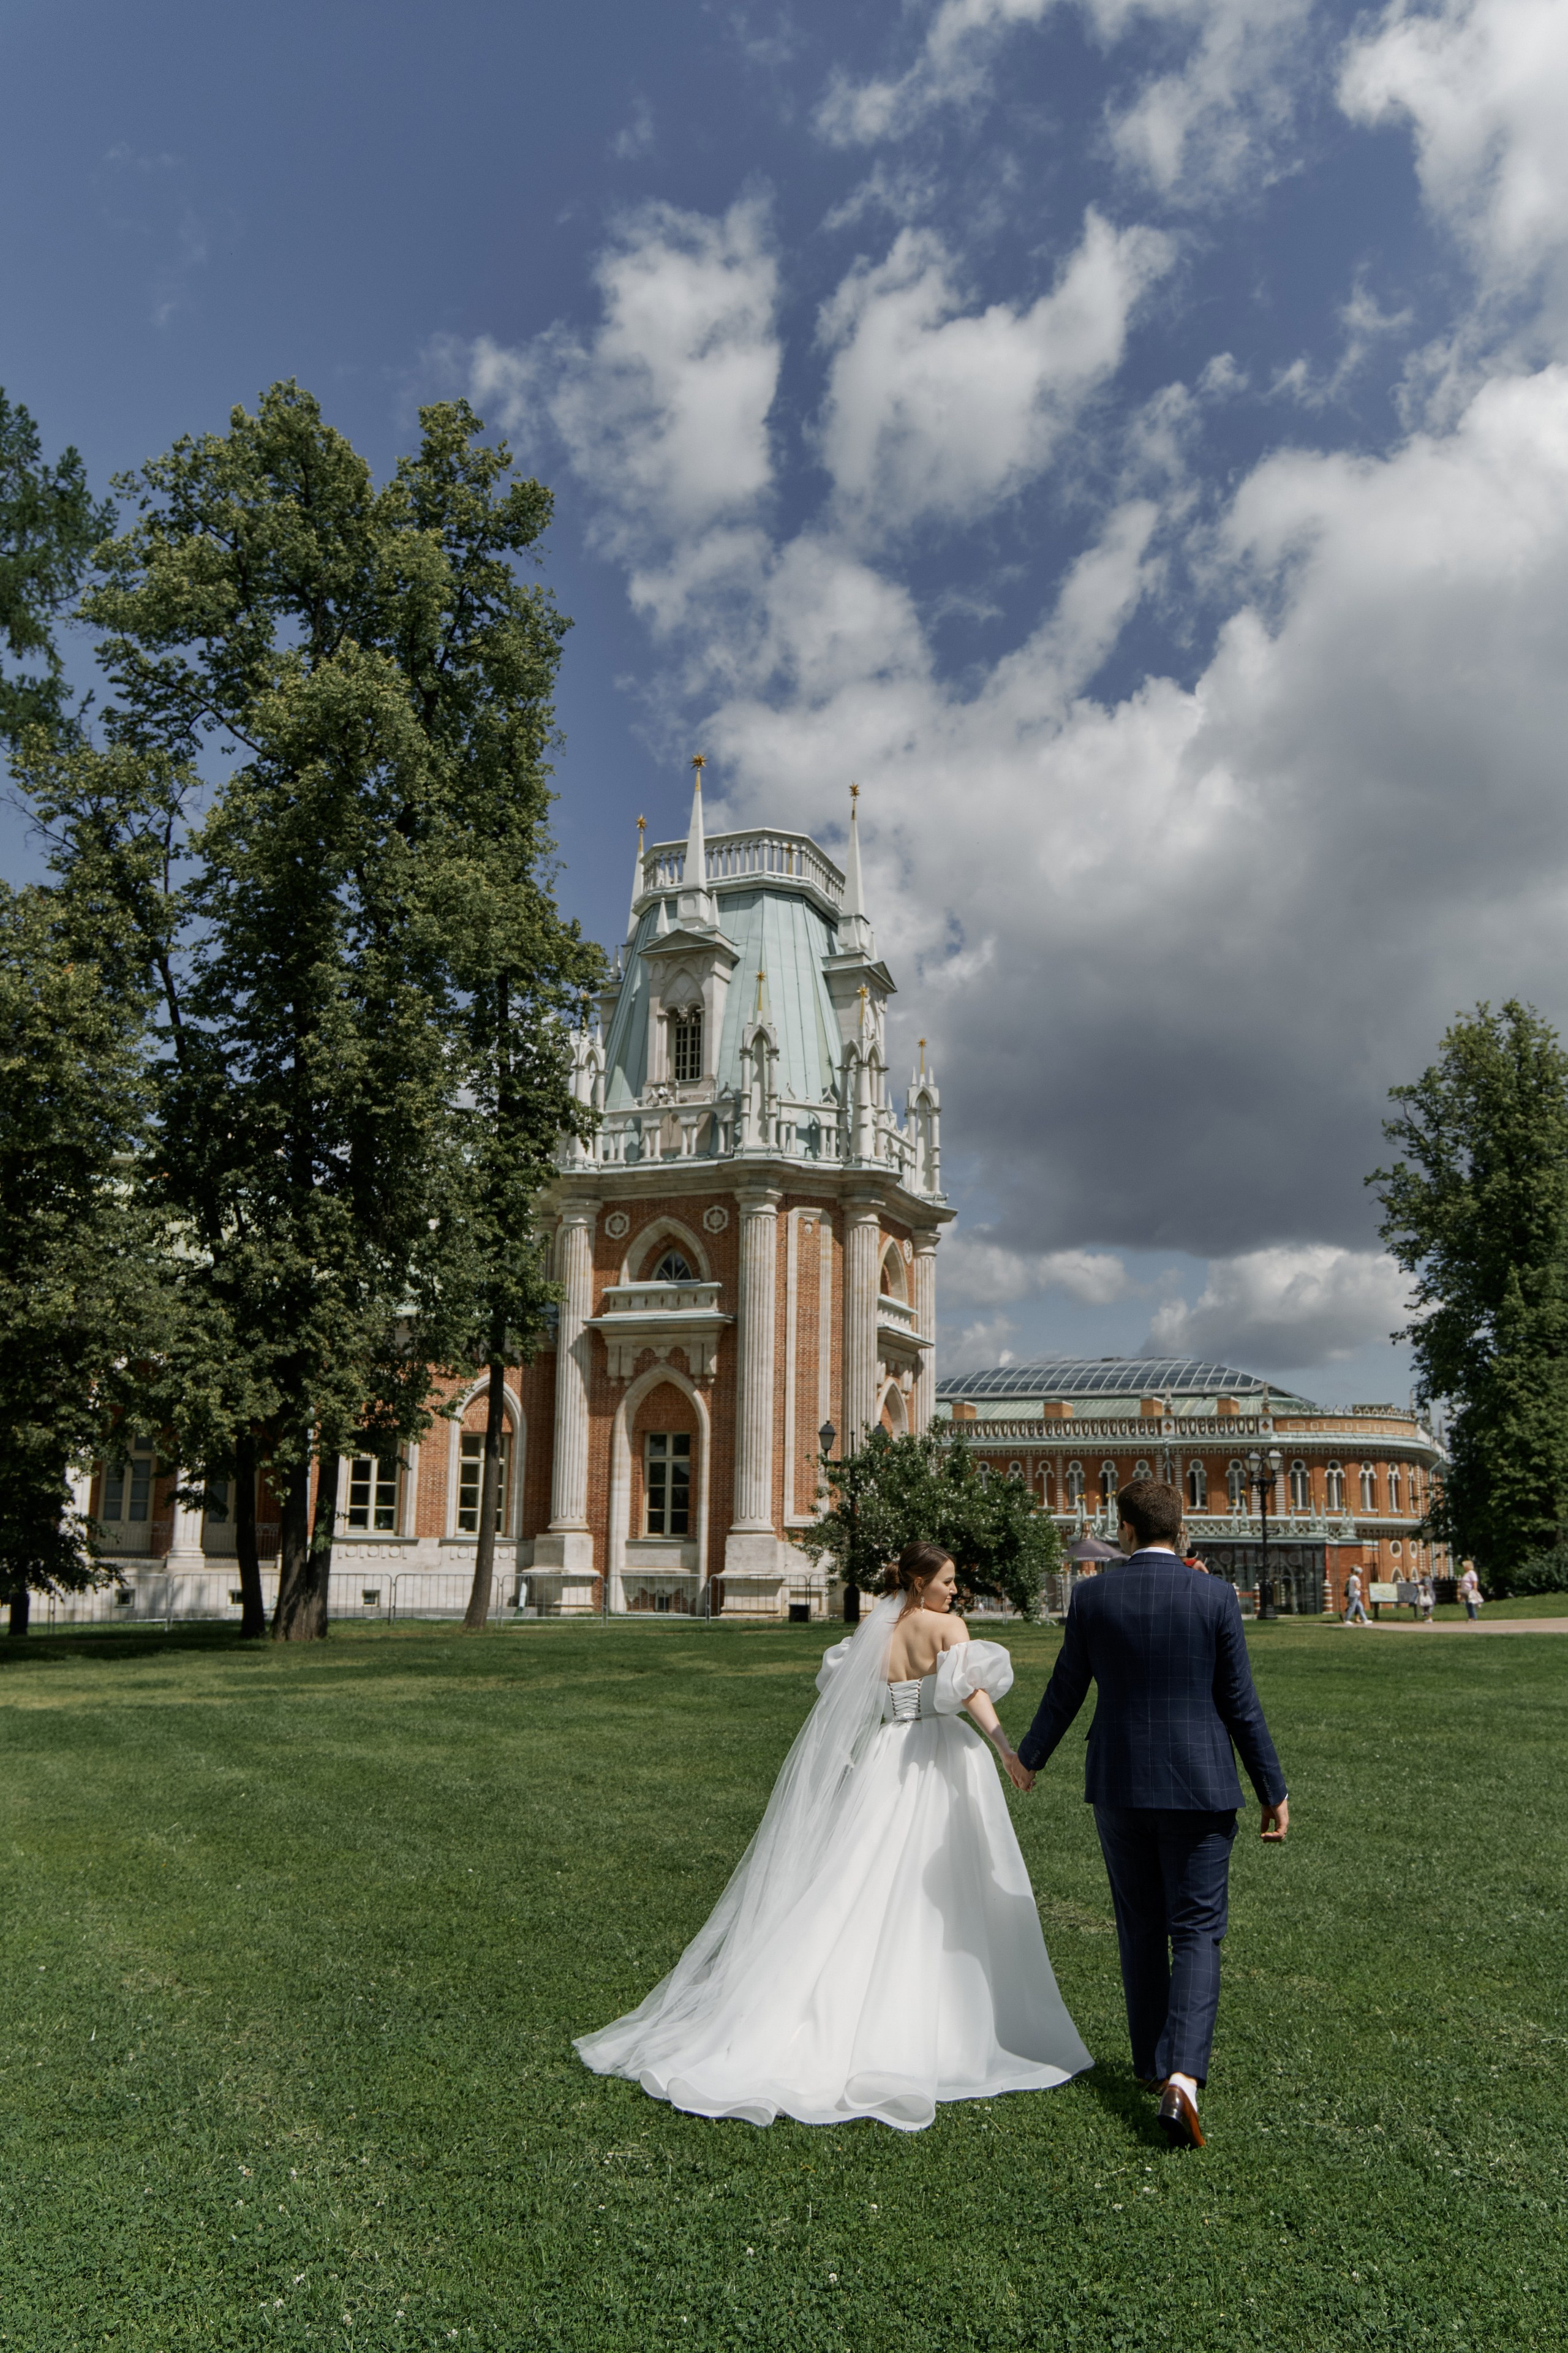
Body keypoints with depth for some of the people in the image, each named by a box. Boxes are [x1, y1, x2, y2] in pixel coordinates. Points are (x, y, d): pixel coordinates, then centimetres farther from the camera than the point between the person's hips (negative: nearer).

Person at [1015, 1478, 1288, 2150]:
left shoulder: (1092, 1598, -5)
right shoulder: (1216, 1597, -8)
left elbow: (1064, 1694, 4)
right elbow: (1240, 1704, -5)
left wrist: (1029, 1756, 21)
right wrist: (1273, 1791, 6)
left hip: (1118, 1785, 2)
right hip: (1198, 1787, -2)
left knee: (1140, 1929, 18)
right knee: (1196, 1934, 4)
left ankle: (1152, 2063, 31)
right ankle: (1183, 2076, -12)